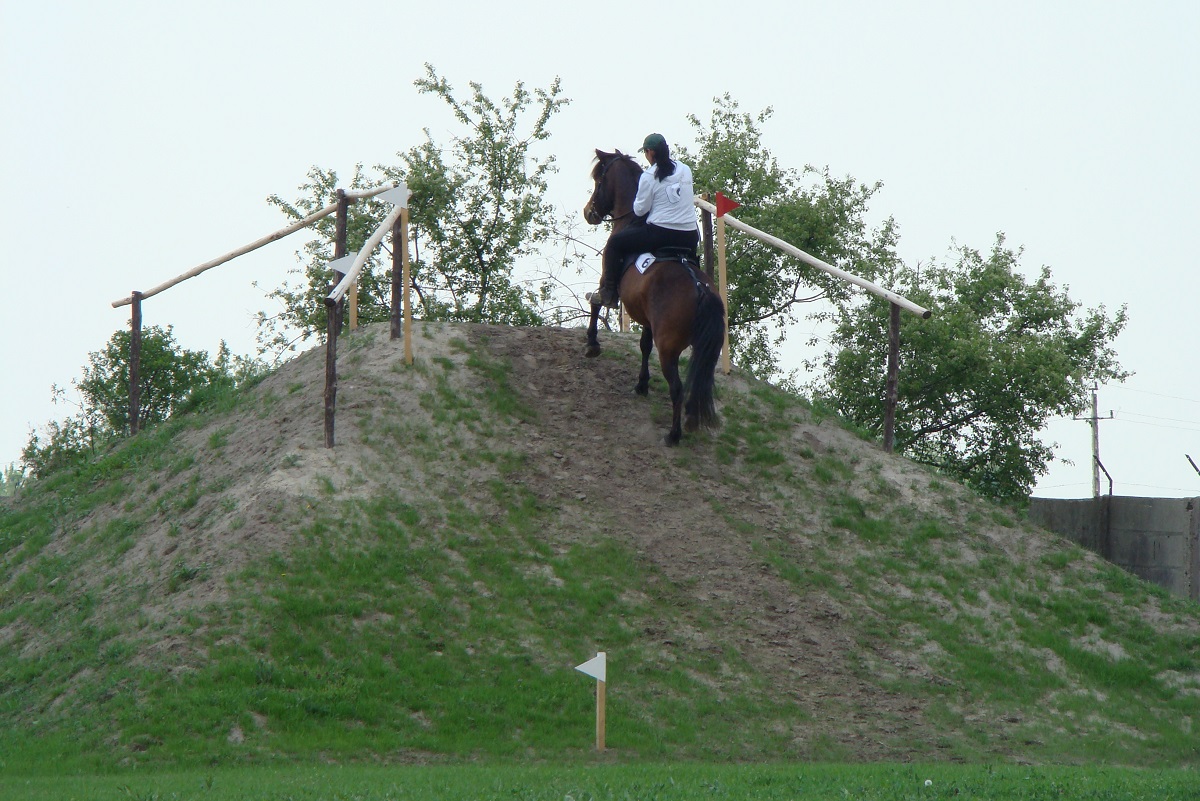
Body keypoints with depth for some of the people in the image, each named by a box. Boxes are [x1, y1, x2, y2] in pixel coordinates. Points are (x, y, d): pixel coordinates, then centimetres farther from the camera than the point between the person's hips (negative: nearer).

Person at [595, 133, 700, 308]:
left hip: (660, 233, -5)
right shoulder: (685, 170, 8)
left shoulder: (649, 176, -8)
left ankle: (608, 293, 8)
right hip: (689, 237, 5)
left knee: (614, 243, 11)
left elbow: (640, 210, -4)